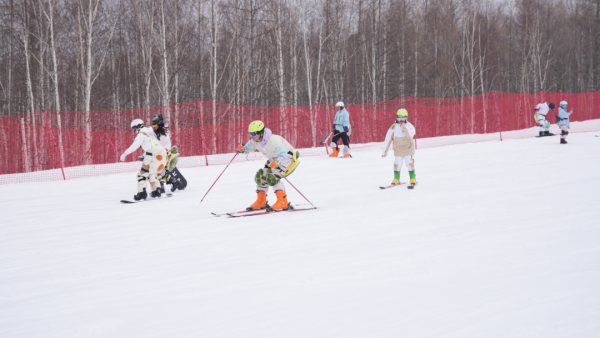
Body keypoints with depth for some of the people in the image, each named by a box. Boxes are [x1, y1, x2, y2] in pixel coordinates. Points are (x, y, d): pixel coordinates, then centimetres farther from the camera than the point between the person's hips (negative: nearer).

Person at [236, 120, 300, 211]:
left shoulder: (273, 140, -35)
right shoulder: (255, 141, -11)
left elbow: (284, 156, -37)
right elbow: (248, 148, 8)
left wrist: (276, 163, -55)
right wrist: (242, 149, -16)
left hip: (288, 158, -9)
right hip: (275, 159, 9)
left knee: (272, 177, -26)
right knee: (260, 176, 3)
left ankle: (283, 202, -21)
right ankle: (261, 202, 17)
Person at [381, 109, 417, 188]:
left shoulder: (409, 126, -8)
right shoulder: (393, 127, -5)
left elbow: (410, 136, -25)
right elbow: (388, 139, -1)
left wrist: (404, 127, -29)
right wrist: (385, 151, 0)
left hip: (408, 148, -1)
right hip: (398, 149, 1)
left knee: (409, 163, -3)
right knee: (397, 163, 1)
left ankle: (413, 179, 8)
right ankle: (396, 179, 17)